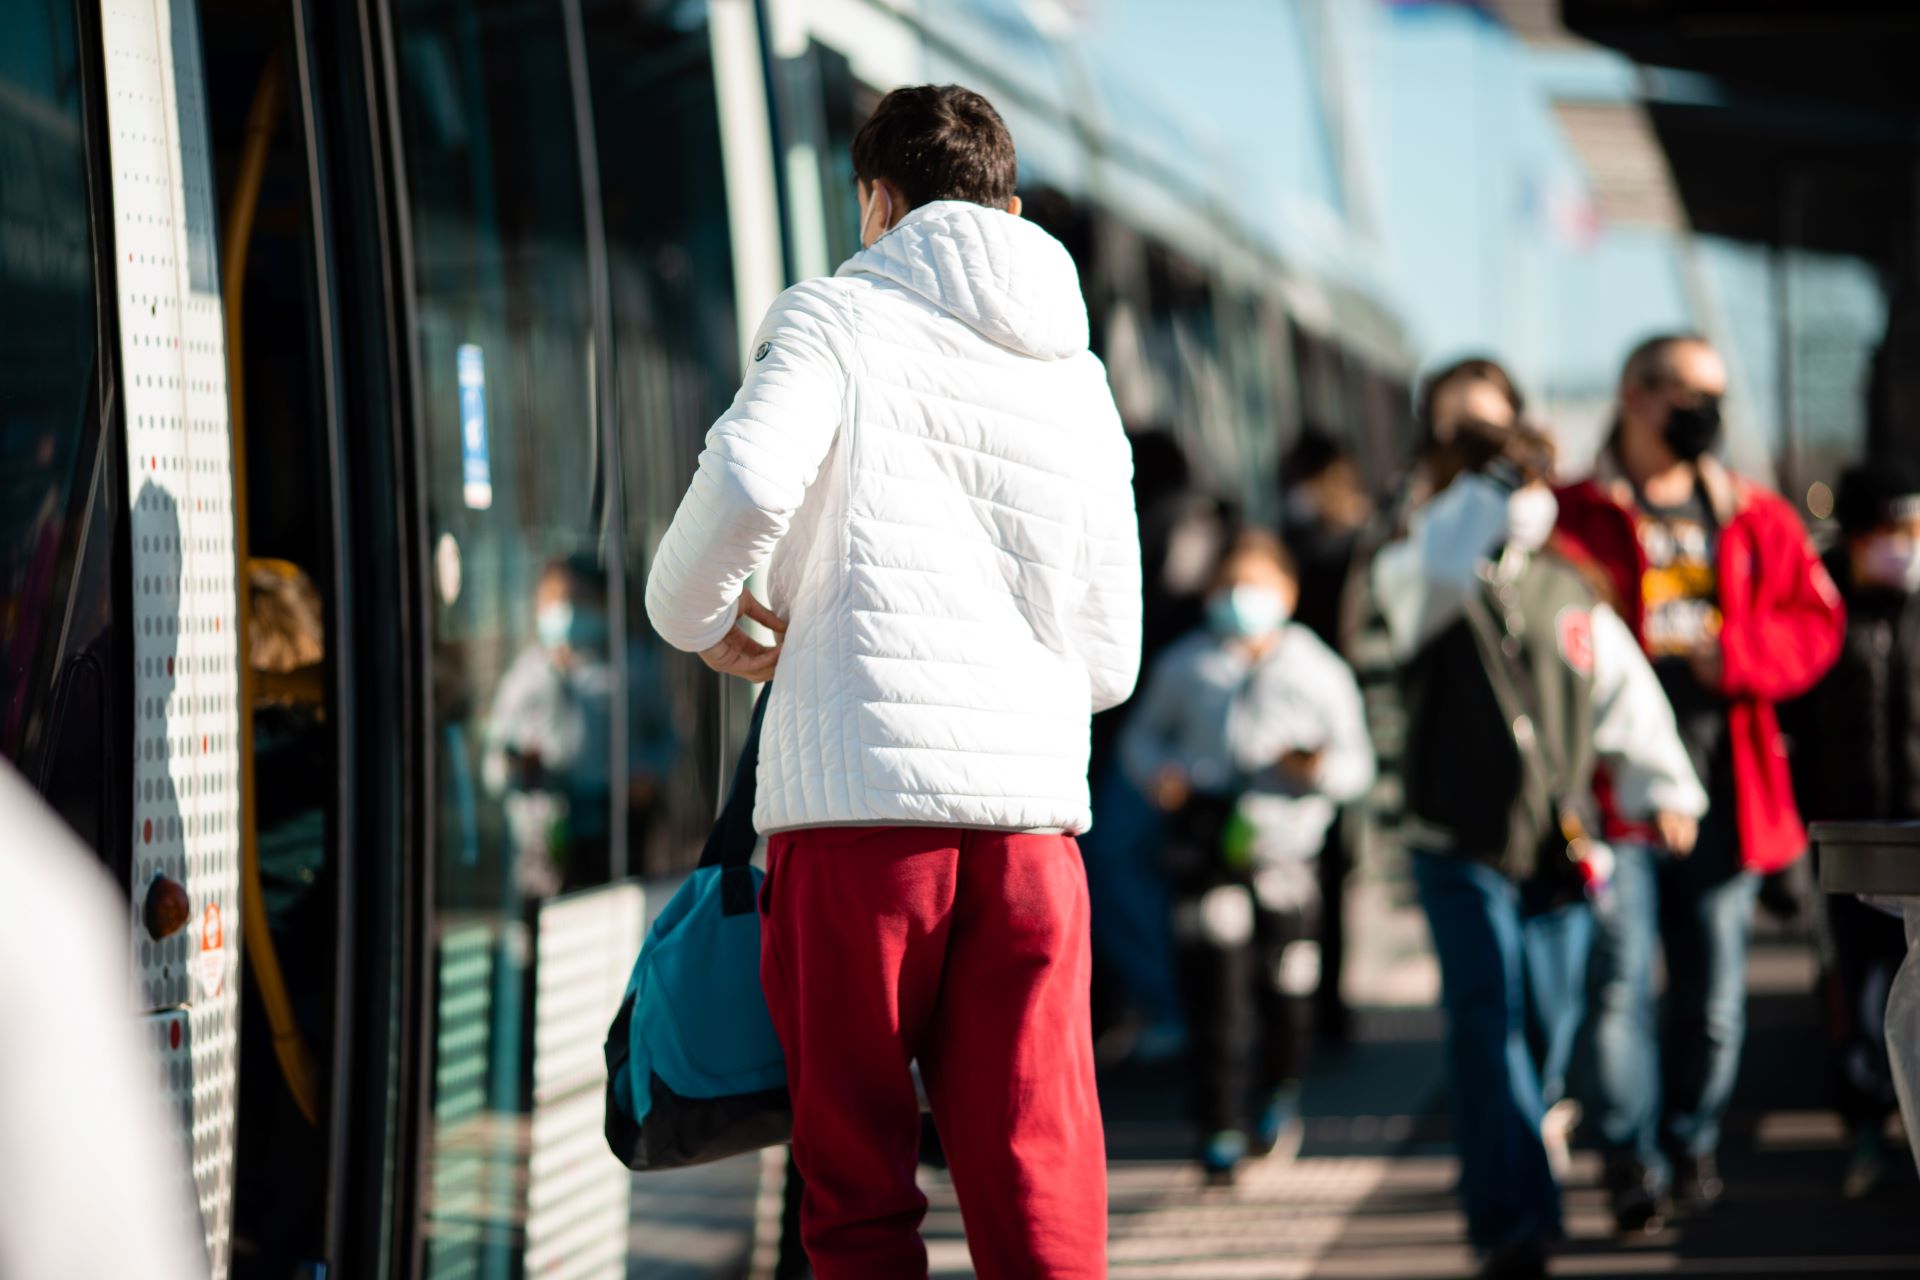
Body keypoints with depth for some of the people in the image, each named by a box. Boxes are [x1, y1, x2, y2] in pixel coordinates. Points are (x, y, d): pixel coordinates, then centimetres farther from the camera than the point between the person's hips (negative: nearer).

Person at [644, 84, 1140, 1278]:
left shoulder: (840, 317, 4)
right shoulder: (1079, 381, 19)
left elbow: (747, 485, -16)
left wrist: (697, 617, 4)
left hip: (861, 790, -4)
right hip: (1034, 805, 4)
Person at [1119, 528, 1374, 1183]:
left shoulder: (1319, 672, 7)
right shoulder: (1185, 666, 9)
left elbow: (1357, 762, 10)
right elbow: (1142, 733, 21)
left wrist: (1319, 768, -12)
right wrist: (1158, 774, 0)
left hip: (1286, 841, 0)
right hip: (1211, 844, 0)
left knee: (1286, 989, 4)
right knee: (1216, 984, -11)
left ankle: (1280, 1095, 34)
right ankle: (1219, 1131, -7)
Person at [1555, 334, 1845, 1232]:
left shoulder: (1755, 521, 15)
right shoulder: (1571, 518, 3)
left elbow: (1813, 624, 9)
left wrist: (1730, 652, -8)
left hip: (1719, 794, 4)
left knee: (1714, 992, 7)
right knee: (1618, 981, -11)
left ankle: (1692, 1142, 21)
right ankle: (1631, 1162, -8)